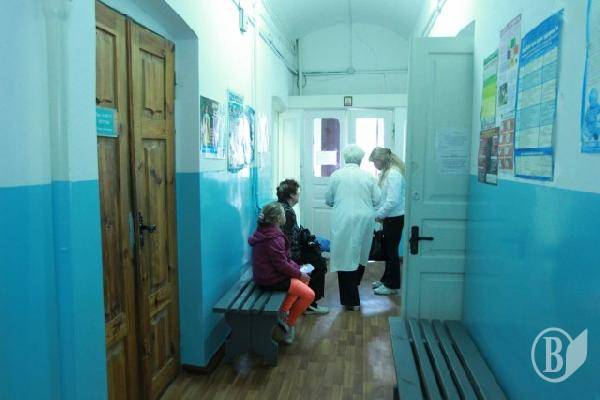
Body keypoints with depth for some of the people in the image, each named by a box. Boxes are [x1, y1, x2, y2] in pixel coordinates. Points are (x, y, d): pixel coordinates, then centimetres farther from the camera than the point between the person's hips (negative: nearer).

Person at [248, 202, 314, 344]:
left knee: (305, 280, 20)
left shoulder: (266, 231, 8)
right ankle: (290, 323, 9)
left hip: (266, 274, 10)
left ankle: (284, 310, 16)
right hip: (272, 280, -10)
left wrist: (298, 269, 6)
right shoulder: (274, 238, -24)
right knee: (309, 294, -8)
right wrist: (299, 274, -9)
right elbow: (281, 264, -23)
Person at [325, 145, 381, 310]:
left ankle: (350, 300, 5)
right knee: (360, 254, 21)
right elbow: (377, 200, 2)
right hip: (364, 221, 2)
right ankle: (354, 285, 38)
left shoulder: (336, 175, -2)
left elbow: (328, 200, 4)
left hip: (343, 221, -2)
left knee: (345, 257, 3)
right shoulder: (367, 176, 0)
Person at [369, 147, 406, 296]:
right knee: (387, 249, 18)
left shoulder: (394, 174, -19)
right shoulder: (387, 172, 10)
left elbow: (393, 200, -24)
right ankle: (386, 279, 32)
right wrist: (380, 212, 5)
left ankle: (392, 285, 12)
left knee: (391, 251, 1)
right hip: (389, 217, 9)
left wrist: (378, 214, -15)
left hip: (395, 218, -9)